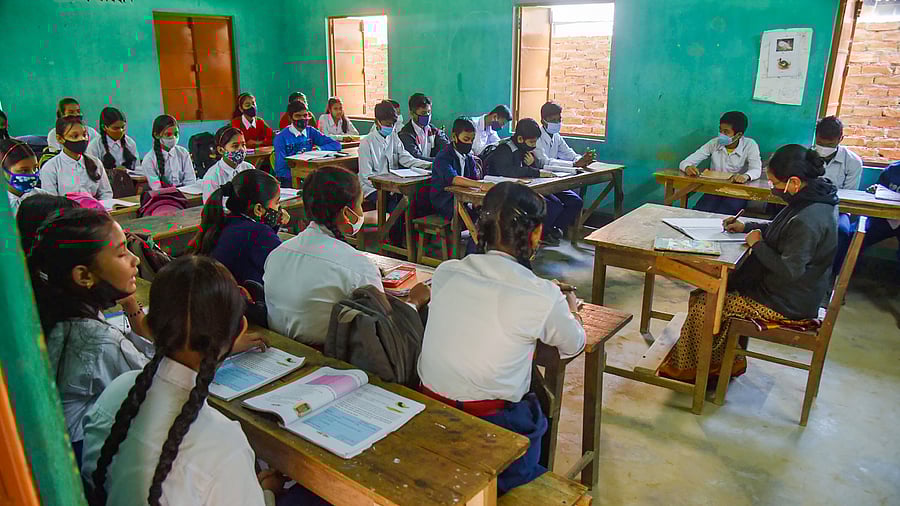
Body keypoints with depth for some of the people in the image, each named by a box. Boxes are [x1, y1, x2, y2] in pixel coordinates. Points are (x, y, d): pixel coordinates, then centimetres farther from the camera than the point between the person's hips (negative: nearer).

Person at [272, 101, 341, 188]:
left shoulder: (311, 132, 8)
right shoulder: (281, 137, -5)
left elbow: (336, 145, 4)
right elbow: (280, 170, -10)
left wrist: (317, 149, -12)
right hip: (288, 180, -4)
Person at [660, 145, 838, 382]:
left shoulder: (808, 220, -30)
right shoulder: (813, 199, 2)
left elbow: (788, 270, -29)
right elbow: (779, 230, 19)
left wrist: (757, 244, -17)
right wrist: (746, 227, 7)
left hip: (787, 304, -10)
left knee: (704, 305, -10)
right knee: (709, 289, 12)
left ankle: (694, 368, 12)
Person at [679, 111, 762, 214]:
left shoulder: (750, 145, -4)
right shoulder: (714, 143, 1)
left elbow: (756, 170, -19)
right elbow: (684, 163, -4)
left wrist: (746, 176, -43)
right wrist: (688, 167, -30)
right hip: (713, 190, 2)